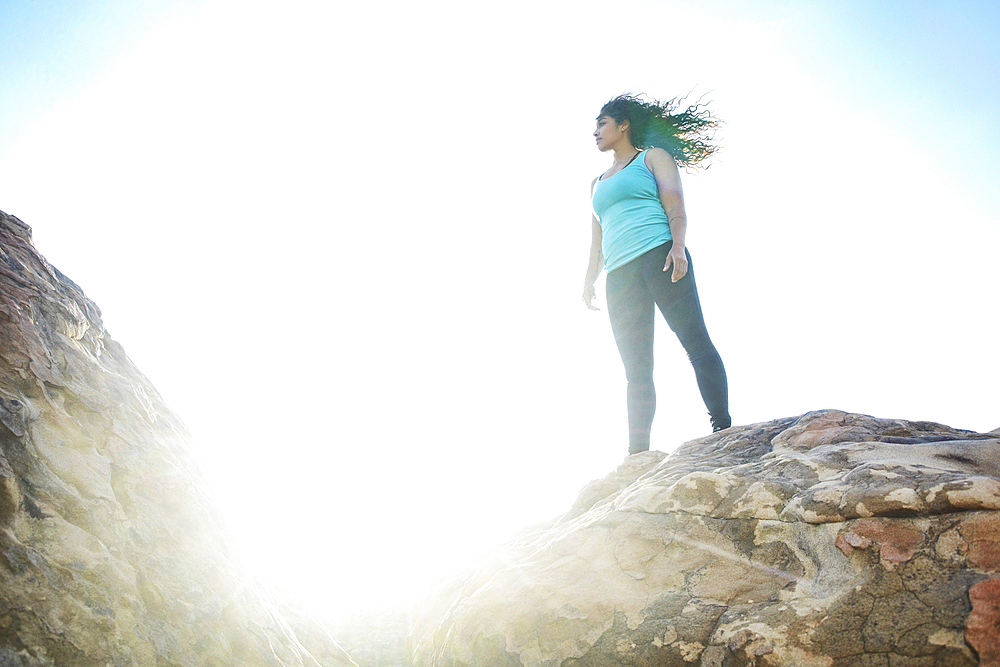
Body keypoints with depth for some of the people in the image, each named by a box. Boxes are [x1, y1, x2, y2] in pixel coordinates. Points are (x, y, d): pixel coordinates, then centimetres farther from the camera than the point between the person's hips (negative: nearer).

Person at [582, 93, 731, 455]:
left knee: (696, 342, -12)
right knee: (636, 369, -2)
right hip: (619, 276, 5)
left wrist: (678, 246, -16)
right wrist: (589, 280, 13)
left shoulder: (653, 157, 15)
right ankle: (638, 455, -7)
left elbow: (675, 206, 1)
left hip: (658, 256, -5)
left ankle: (723, 428, -12)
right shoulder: (598, 183, 32)